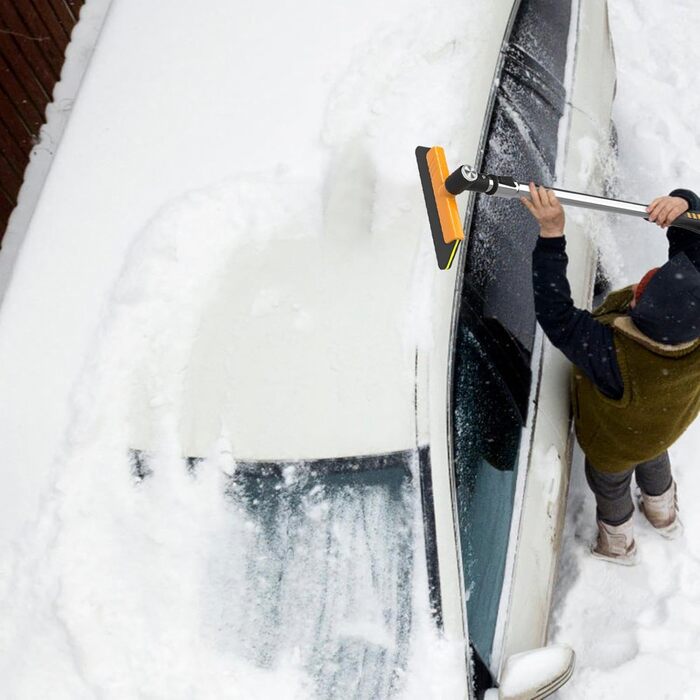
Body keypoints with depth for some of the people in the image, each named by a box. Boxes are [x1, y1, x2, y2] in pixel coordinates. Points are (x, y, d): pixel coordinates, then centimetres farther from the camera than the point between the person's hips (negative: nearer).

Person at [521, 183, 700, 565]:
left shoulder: (615, 357, -53)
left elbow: (554, 312, -50)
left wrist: (551, 234, -57)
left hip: (615, 442, -5)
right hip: (667, 421, 5)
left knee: (610, 485, 31)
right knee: (653, 460, 39)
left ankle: (618, 544, 64)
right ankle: (664, 515, 72)